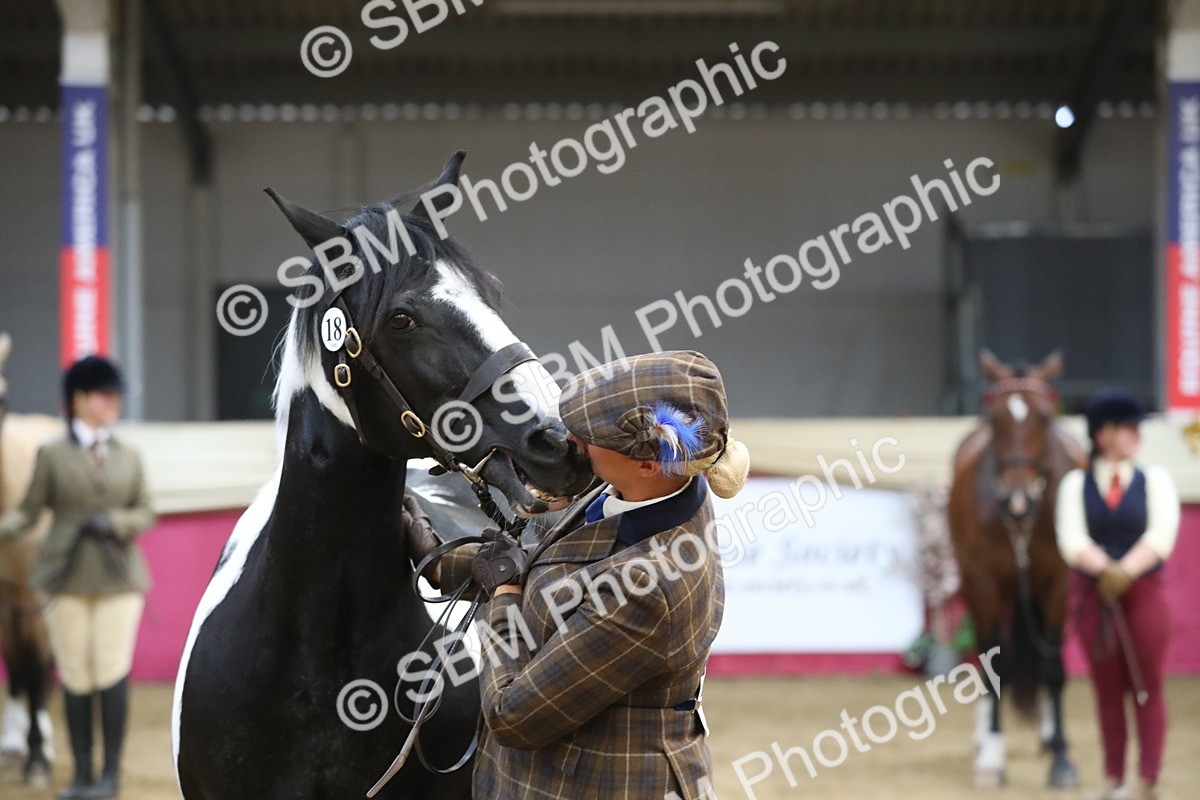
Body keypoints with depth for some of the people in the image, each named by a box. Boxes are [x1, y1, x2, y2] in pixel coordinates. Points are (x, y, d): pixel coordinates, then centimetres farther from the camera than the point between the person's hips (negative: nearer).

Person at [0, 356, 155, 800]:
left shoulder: (128, 456, 9)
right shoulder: (52, 455, 3)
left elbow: (146, 514, 9)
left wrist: (116, 522, -10)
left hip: (117, 577, 1)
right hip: (68, 578, -1)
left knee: (113, 671, -6)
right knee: (75, 676, 1)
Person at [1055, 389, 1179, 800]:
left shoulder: (1155, 480, 2)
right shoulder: (1075, 484, 2)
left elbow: (1161, 535, -10)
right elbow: (1072, 539, -9)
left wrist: (1127, 570, -26)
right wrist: (1103, 568, -27)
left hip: (1144, 592, -1)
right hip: (1093, 593, 1)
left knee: (1146, 688, 1)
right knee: (1107, 689, 8)